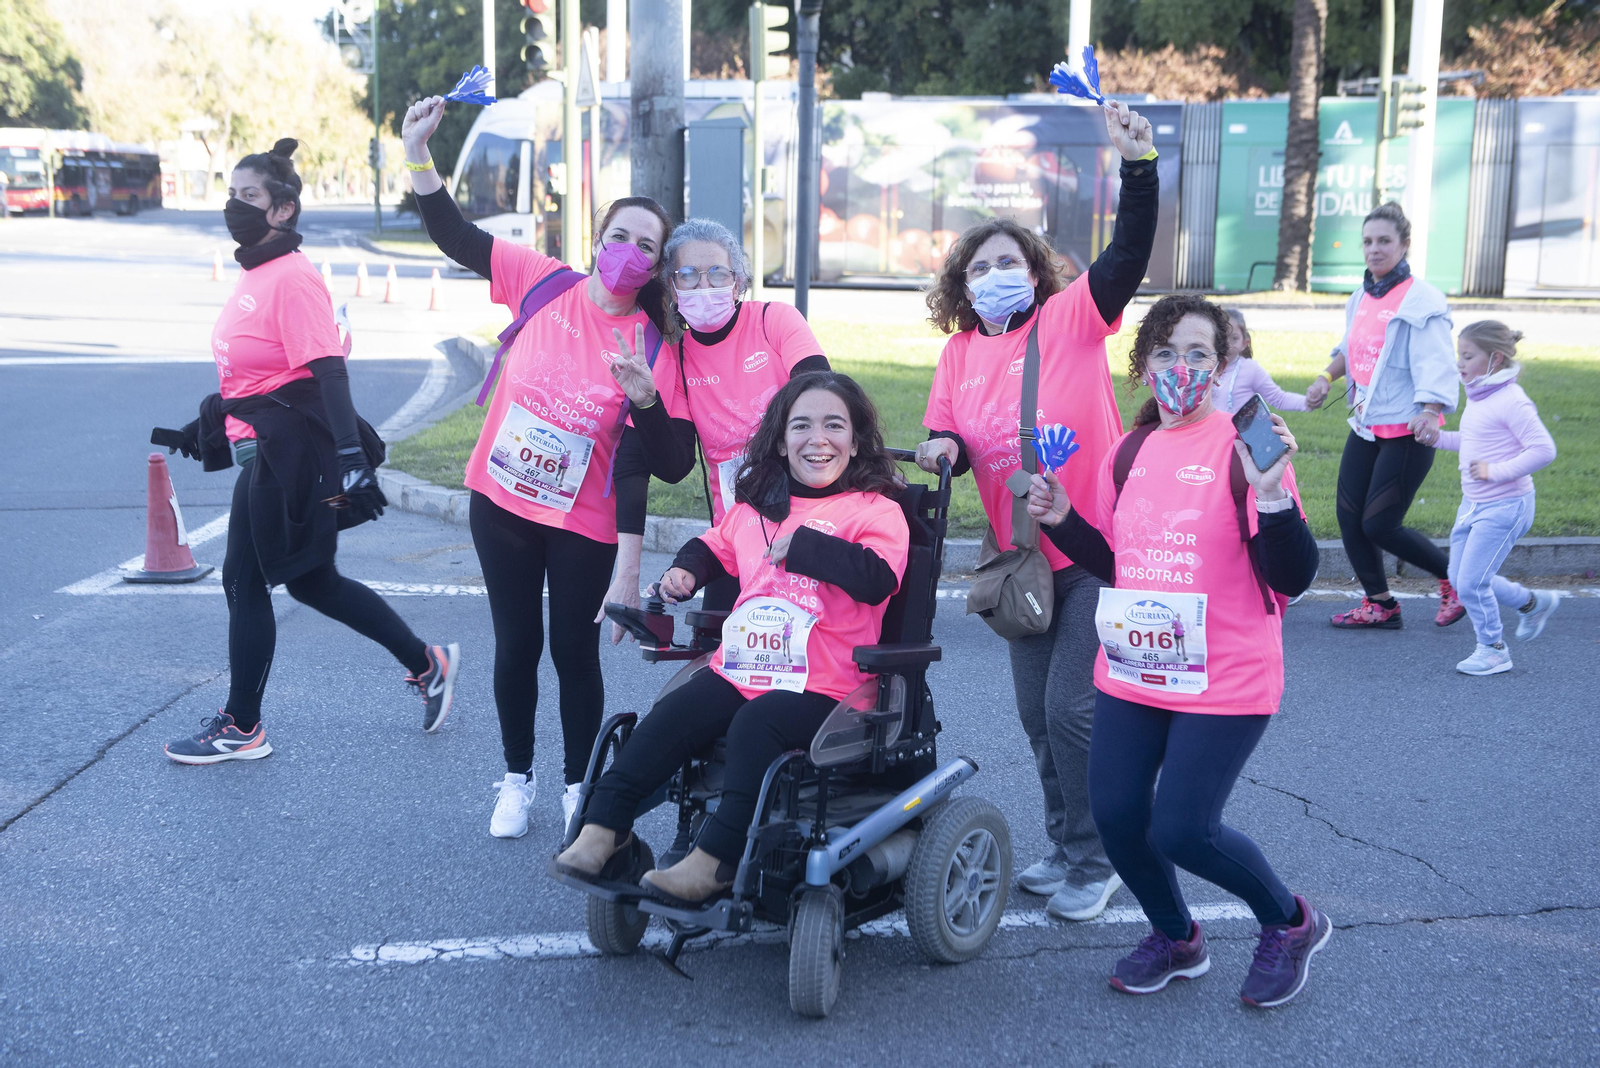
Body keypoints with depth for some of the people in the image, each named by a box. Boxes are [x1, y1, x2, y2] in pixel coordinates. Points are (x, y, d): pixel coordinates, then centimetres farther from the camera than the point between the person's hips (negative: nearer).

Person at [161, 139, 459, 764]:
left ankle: (241, 730, 16)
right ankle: (427, 665, 27)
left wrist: (350, 457, -28)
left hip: (288, 450, -10)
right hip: (262, 447, 10)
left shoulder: (292, 278, -16)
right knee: (311, 580, 16)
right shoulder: (255, 274, 12)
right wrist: (210, 424, 27)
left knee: (245, 579, 1)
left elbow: (328, 371, -23)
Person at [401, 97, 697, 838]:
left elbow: (673, 466, -15)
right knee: (516, 645, 12)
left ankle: (577, 787, 27)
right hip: (500, 503, 2)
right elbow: (455, 236, -2)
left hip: (582, 523, -2)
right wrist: (418, 155, -14)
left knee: (574, 650, 8)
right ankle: (517, 780, 30)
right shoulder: (544, 282, -8)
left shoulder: (652, 345, -13)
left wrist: (644, 397, -31)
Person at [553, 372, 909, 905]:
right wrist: (685, 570, 14)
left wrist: (802, 544, -16)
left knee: (755, 725, -32)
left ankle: (715, 859, -29)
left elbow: (877, 580, -21)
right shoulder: (754, 506, 17)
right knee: (669, 717, -17)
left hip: (821, 686, -5)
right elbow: (716, 546, 36)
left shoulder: (876, 510, -2)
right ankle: (602, 830, -14)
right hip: (738, 669, 6)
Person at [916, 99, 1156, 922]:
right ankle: (1067, 848, 31)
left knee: (1071, 708, -7)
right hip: (1024, 559, 6)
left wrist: (1137, 166, -33)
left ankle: (1094, 862, 11)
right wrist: (940, 448, -13)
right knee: (1037, 713, 13)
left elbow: (1129, 255, -21)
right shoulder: (960, 353, 6)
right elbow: (948, 441, 11)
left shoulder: (1072, 317, -7)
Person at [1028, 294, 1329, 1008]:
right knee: (1115, 814, 4)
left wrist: (1271, 494, -28)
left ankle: (1289, 923, 21)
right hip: (1131, 673, 6)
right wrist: (1062, 518, 2)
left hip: (1225, 680, -6)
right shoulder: (1128, 454, 7)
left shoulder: (1244, 448, -10)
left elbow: (1293, 579, -14)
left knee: (1181, 829, -8)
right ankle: (1175, 937, 32)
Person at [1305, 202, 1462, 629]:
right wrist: (1326, 377, 12)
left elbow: (1436, 364, -21)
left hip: (1407, 430, -8)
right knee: (1348, 515, 7)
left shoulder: (1420, 300, -13)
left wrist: (1429, 412, -36)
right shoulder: (1362, 297, 10)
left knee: (1378, 525, -7)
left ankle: (1454, 576, 16)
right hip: (1366, 426, 8)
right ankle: (1379, 605, 23)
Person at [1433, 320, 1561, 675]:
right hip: (1473, 503, 9)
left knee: (1471, 582, -7)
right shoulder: (1478, 397, 9)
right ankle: (1533, 603, 33)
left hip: (1504, 506, -9)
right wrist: (1438, 437, 11)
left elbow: (1543, 449, -23)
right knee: (1460, 578, 14)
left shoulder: (1511, 401, -19)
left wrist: (1497, 471, -26)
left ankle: (1493, 650, 13)